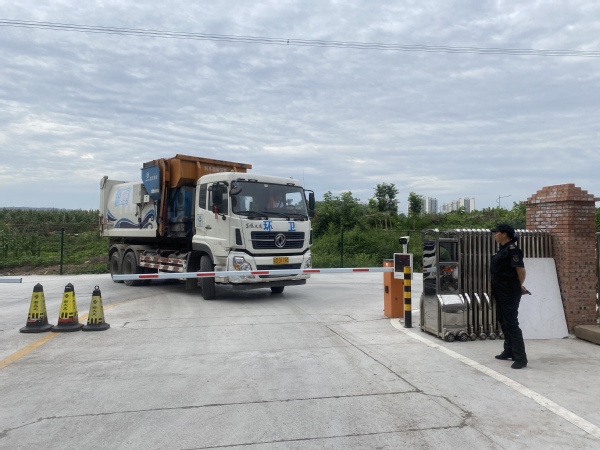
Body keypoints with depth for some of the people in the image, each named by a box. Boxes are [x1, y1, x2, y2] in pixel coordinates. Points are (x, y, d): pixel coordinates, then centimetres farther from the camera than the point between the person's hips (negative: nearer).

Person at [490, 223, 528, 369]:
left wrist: (520, 286, -7)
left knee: (511, 323, -9)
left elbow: (521, 269, -23)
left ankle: (521, 358, -4)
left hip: (510, 292, -10)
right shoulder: (503, 249, 13)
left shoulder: (512, 249, -18)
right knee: (503, 321, 17)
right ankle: (509, 351, 29)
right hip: (501, 292, 10)